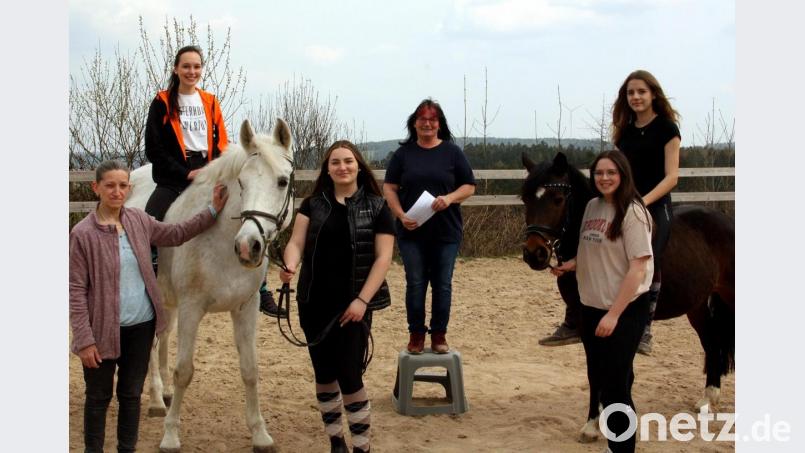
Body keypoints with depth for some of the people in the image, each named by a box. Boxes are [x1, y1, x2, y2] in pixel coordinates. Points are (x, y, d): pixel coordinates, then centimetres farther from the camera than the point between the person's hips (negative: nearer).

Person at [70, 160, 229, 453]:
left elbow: (176, 234, 15)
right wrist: (85, 340, -16)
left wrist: (212, 211, 8)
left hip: (141, 325, 5)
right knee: (99, 397, 10)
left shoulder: (139, 221, 1)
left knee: (131, 394, 16)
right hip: (104, 329, -4)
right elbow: (76, 291, -13)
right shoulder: (83, 234, -14)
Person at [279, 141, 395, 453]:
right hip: (314, 302, 3)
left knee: (349, 376, -7)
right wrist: (290, 267, -26)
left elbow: (383, 257, -6)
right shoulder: (313, 204, 7)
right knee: (324, 374, 10)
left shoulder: (376, 207, -2)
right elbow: (296, 242, -3)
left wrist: (362, 300, -14)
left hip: (353, 304, -3)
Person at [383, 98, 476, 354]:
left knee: (442, 284, 5)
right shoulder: (403, 153, 5)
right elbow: (389, 188, 3)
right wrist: (401, 215, -12)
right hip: (411, 231, 0)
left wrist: (450, 198, -16)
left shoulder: (452, 152, 3)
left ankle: (439, 335, 16)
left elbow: (469, 187, 3)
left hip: (446, 232, 0)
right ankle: (416, 334, 14)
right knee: (415, 284, 3)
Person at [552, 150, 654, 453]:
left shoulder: (632, 212, -16)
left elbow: (638, 269, -19)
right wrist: (570, 265, 1)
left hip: (624, 311, -8)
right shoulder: (592, 206, 6)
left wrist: (613, 314, -21)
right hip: (591, 307, 8)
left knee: (615, 385, -2)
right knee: (599, 379, 17)